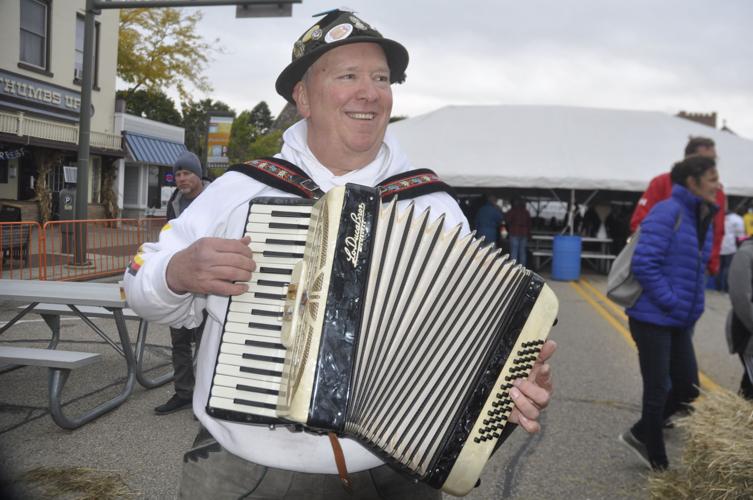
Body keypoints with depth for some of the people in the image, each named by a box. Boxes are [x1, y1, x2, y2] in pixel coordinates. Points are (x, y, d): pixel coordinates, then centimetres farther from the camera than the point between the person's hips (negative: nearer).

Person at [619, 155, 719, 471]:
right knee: (658, 391, 4)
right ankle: (658, 462, 22)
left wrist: (691, 308, 12)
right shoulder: (667, 212, -16)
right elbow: (644, 264, -23)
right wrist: (671, 303, -19)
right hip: (653, 318, -8)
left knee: (688, 388, 13)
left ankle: (640, 434, 32)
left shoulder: (701, 219, 11)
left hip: (680, 321, 9)